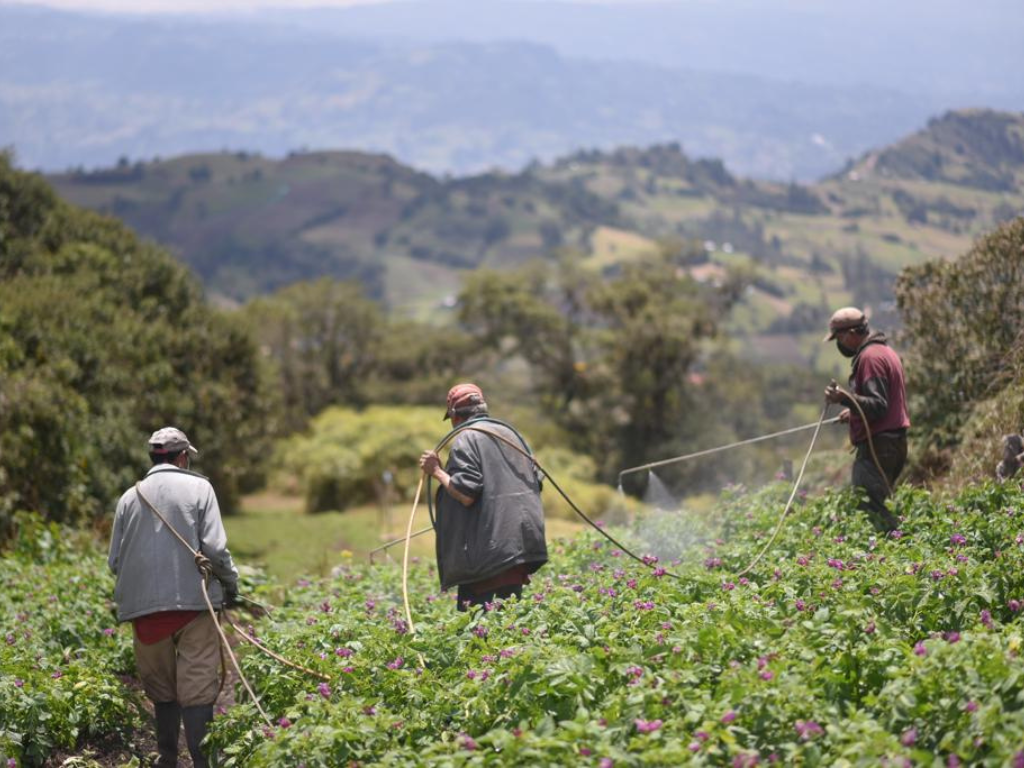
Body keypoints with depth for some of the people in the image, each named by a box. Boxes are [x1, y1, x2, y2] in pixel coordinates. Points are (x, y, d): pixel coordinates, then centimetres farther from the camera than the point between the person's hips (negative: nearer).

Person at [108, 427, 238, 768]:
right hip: (193, 602, -3)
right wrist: (231, 583, 9)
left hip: (145, 608, 3)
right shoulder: (198, 487, 2)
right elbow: (214, 548, -6)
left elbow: (115, 561, 9)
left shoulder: (130, 497, 10)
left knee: (162, 692, 14)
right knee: (197, 692, -3)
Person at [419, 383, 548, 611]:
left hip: (489, 552, -8)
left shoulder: (465, 439, -7)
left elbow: (465, 495, -17)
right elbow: (536, 483, 19)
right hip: (521, 546, 8)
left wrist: (437, 471, -4)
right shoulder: (509, 433, 17)